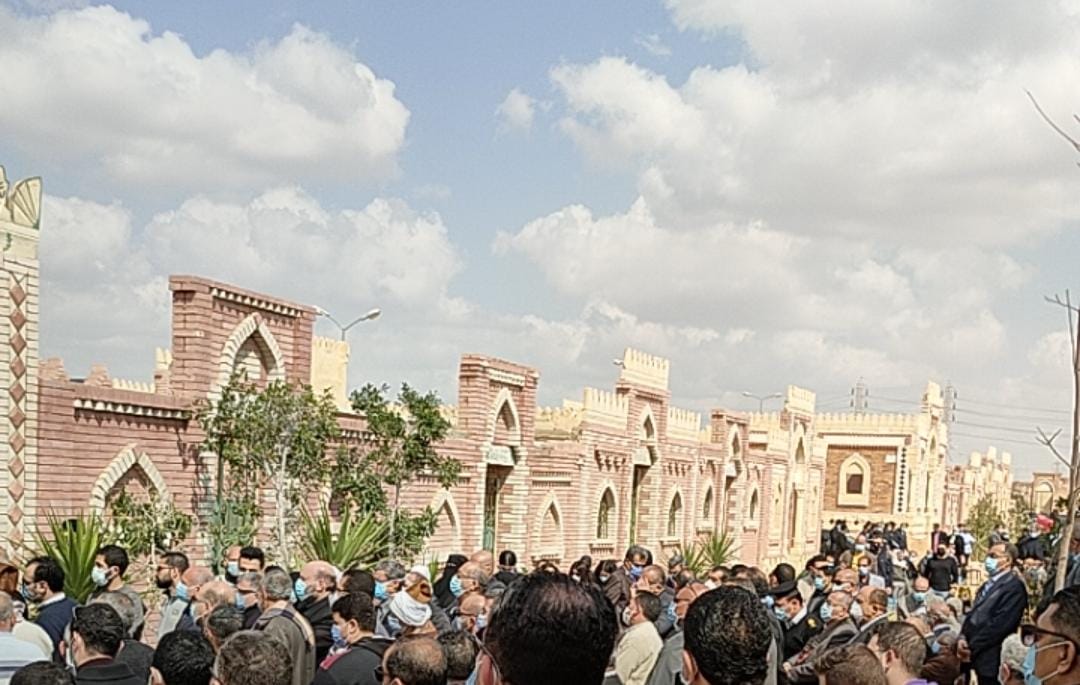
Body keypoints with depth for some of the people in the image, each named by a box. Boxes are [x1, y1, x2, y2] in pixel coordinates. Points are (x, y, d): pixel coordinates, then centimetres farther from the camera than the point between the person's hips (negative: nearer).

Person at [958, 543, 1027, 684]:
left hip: (992, 659, -8)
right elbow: (973, 613, 17)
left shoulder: (1014, 587, -11)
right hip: (976, 655, 8)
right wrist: (963, 637, -2)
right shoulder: (988, 584, 19)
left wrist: (971, 647, -15)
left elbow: (1000, 624, -18)